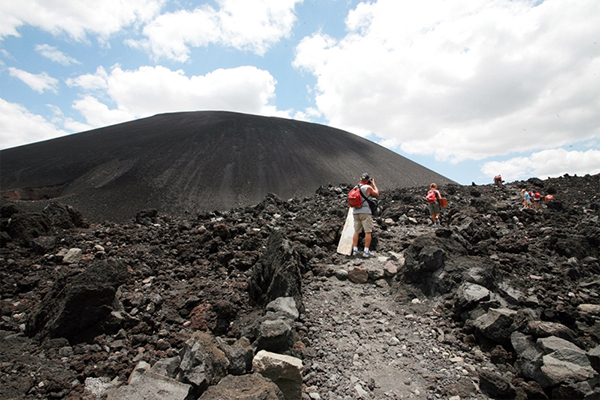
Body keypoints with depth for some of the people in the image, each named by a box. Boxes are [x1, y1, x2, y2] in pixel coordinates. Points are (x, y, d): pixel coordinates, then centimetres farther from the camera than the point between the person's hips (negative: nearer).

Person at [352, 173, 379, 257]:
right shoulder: (368, 187, -5)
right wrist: (373, 184, 23)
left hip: (355, 212, 6)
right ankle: (366, 251, -4)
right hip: (365, 212, -6)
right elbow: (376, 194, 12)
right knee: (368, 232, -1)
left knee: (356, 232, 10)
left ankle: (355, 250, 8)